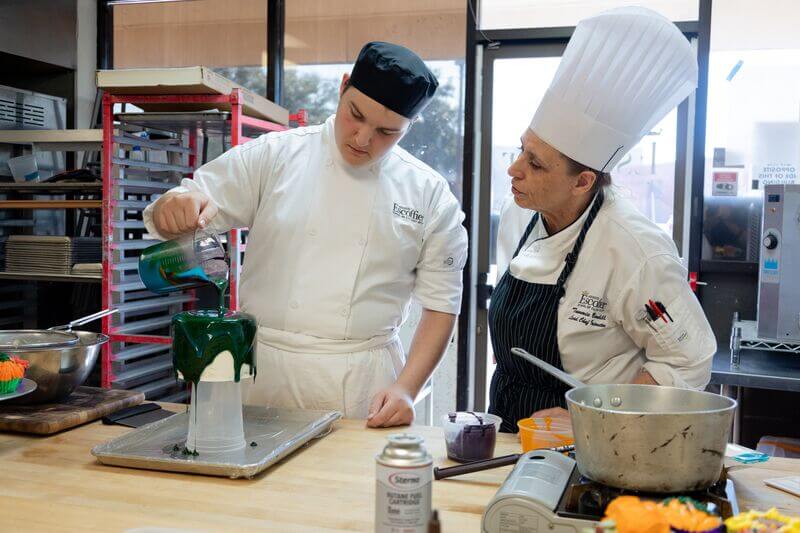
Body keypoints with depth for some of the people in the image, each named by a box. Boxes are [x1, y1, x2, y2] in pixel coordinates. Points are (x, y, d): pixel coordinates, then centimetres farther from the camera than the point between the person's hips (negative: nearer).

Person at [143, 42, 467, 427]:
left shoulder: (429, 194, 0)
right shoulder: (274, 157, -2)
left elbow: (441, 304, 2)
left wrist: (406, 389, -9)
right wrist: (176, 206, -26)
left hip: (363, 381, 0)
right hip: (265, 369, 0)